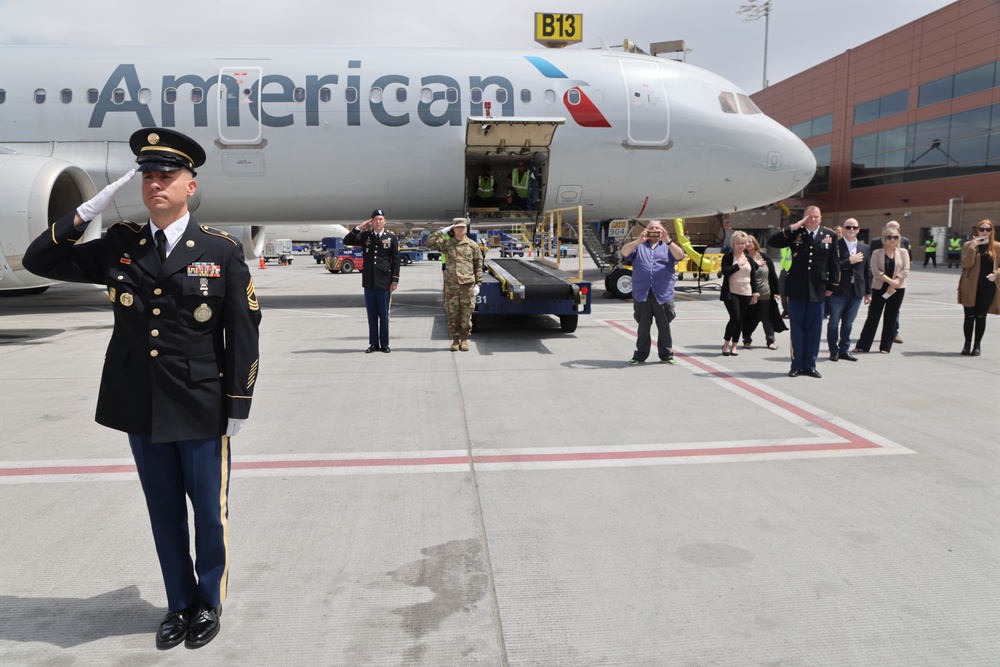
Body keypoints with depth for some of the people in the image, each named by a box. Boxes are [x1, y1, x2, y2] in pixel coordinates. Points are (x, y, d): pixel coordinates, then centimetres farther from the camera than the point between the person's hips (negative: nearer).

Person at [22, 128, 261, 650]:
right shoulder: (119, 246, 4)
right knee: (163, 513, 17)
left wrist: (238, 406, -7)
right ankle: (180, 603, 36)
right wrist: (88, 211, -5)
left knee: (210, 512, 10)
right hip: (141, 411, 3)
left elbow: (243, 332, -5)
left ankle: (210, 602, 33)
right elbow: (38, 262, 7)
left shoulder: (222, 250, -6)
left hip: (202, 411, -3)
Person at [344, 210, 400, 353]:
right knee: (371, 314, 7)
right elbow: (346, 241, 3)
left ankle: (384, 344, 12)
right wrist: (359, 227, -6)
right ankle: (374, 344, 15)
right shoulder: (365, 235, 6)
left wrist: (395, 280, -4)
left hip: (384, 281, -2)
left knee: (384, 314, 3)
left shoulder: (391, 237, 1)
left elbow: (396, 260, 1)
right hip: (369, 281, 2)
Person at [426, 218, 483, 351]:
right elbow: (429, 243, -1)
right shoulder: (446, 243, 8)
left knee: (466, 314, 2)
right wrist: (443, 231, -1)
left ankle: (464, 340, 13)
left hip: (467, 284, -1)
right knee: (452, 314, 3)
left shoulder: (473, 245, 6)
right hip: (451, 284, 1)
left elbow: (478, 265, 7)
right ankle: (455, 340, 12)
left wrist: (478, 283, 2)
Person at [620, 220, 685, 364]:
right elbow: (624, 252, -4)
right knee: (643, 326, 6)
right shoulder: (638, 246, 14)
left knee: (664, 326, 5)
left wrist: (668, 241, -19)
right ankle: (640, 354, 13)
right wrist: (638, 241, -19)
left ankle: (666, 355, 13)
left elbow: (679, 256, -6)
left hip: (663, 294, 0)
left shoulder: (668, 246, 13)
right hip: (642, 293, 0)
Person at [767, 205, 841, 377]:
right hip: (797, 289, -1)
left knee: (814, 329, 6)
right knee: (796, 329, 5)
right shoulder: (795, 233, 1)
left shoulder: (829, 235, 3)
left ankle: (810, 365, 16)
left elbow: (834, 263, 6)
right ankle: (796, 365, 13)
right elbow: (772, 242, -10)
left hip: (818, 290, 1)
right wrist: (793, 227, -14)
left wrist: (832, 285, 3)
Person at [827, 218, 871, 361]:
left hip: (857, 291, 4)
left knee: (848, 323, 11)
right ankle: (834, 351, 13)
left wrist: (868, 292, 10)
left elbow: (867, 271, 11)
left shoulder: (865, 248, 10)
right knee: (834, 322, 4)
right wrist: (849, 261, -18)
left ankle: (844, 350, 19)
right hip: (839, 290, -4)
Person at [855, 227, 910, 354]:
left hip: (897, 289, 1)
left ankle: (886, 346, 13)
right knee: (873, 316, -1)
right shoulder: (877, 253, 1)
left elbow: (905, 270, -3)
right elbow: (875, 271, -9)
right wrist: (890, 281, -18)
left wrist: (894, 283, -15)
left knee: (891, 317, 5)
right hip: (879, 288, -1)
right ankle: (863, 345, 4)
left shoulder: (903, 253, 4)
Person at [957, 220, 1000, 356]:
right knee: (969, 316, 3)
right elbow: (966, 264, -11)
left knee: (981, 316, 4)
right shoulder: (968, 245, 1)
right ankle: (967, 344, 15)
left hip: (988, 287, 1)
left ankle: (977, 345, 13)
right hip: (971, 286, -1)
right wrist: (973, 247, -20)